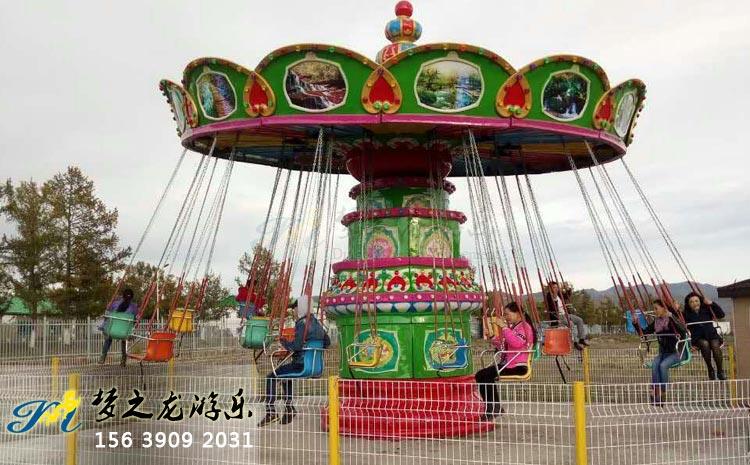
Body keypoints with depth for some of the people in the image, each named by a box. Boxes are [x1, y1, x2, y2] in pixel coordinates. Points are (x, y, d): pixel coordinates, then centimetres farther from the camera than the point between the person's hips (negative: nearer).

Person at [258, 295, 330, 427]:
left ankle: (271, 412, -1)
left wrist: (283, 341, -5)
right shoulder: (317, 323, 9)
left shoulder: (302, 324, -16)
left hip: (301, 365, -9)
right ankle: (289, 408, 30)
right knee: (285, 376, 32)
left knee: (271, 378, 3)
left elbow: (295, 347, -22)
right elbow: (327, 342, 18)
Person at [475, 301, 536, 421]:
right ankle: (493, 407, -2)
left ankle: (494, 407, -7)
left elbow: (517, 343, -27)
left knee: (487, 376, -22)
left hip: (518, 366, -9)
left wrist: (504, 327, -23)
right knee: (480, 375, -7)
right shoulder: (512, 327, 21)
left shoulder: (524, 326, -7)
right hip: (506, 364, 9)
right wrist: (494, 339, 8)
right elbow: (502, 346, 28)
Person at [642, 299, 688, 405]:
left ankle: (662, 394, -21)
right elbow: (644, 333, 10)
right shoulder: (656, 322, 6)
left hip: (677, 352, -5)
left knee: (663, 365, -30)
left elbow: (684, 331, -30)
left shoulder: (671, 320, -12)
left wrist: (671, 318, -38)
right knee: (654, 364, -25)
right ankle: (655, 392, -27)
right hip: (663, 352, 5)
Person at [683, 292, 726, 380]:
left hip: (712, 335, 1)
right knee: (705, 344, -34)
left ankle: (720, 371, -14)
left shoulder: (706, 310, 8)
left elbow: (721, 315, 2)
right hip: (698, 338, -1)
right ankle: (710, 370, -17)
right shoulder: (686, 314, 5)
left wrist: (712, 304, -7)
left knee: (715, 346, -30)